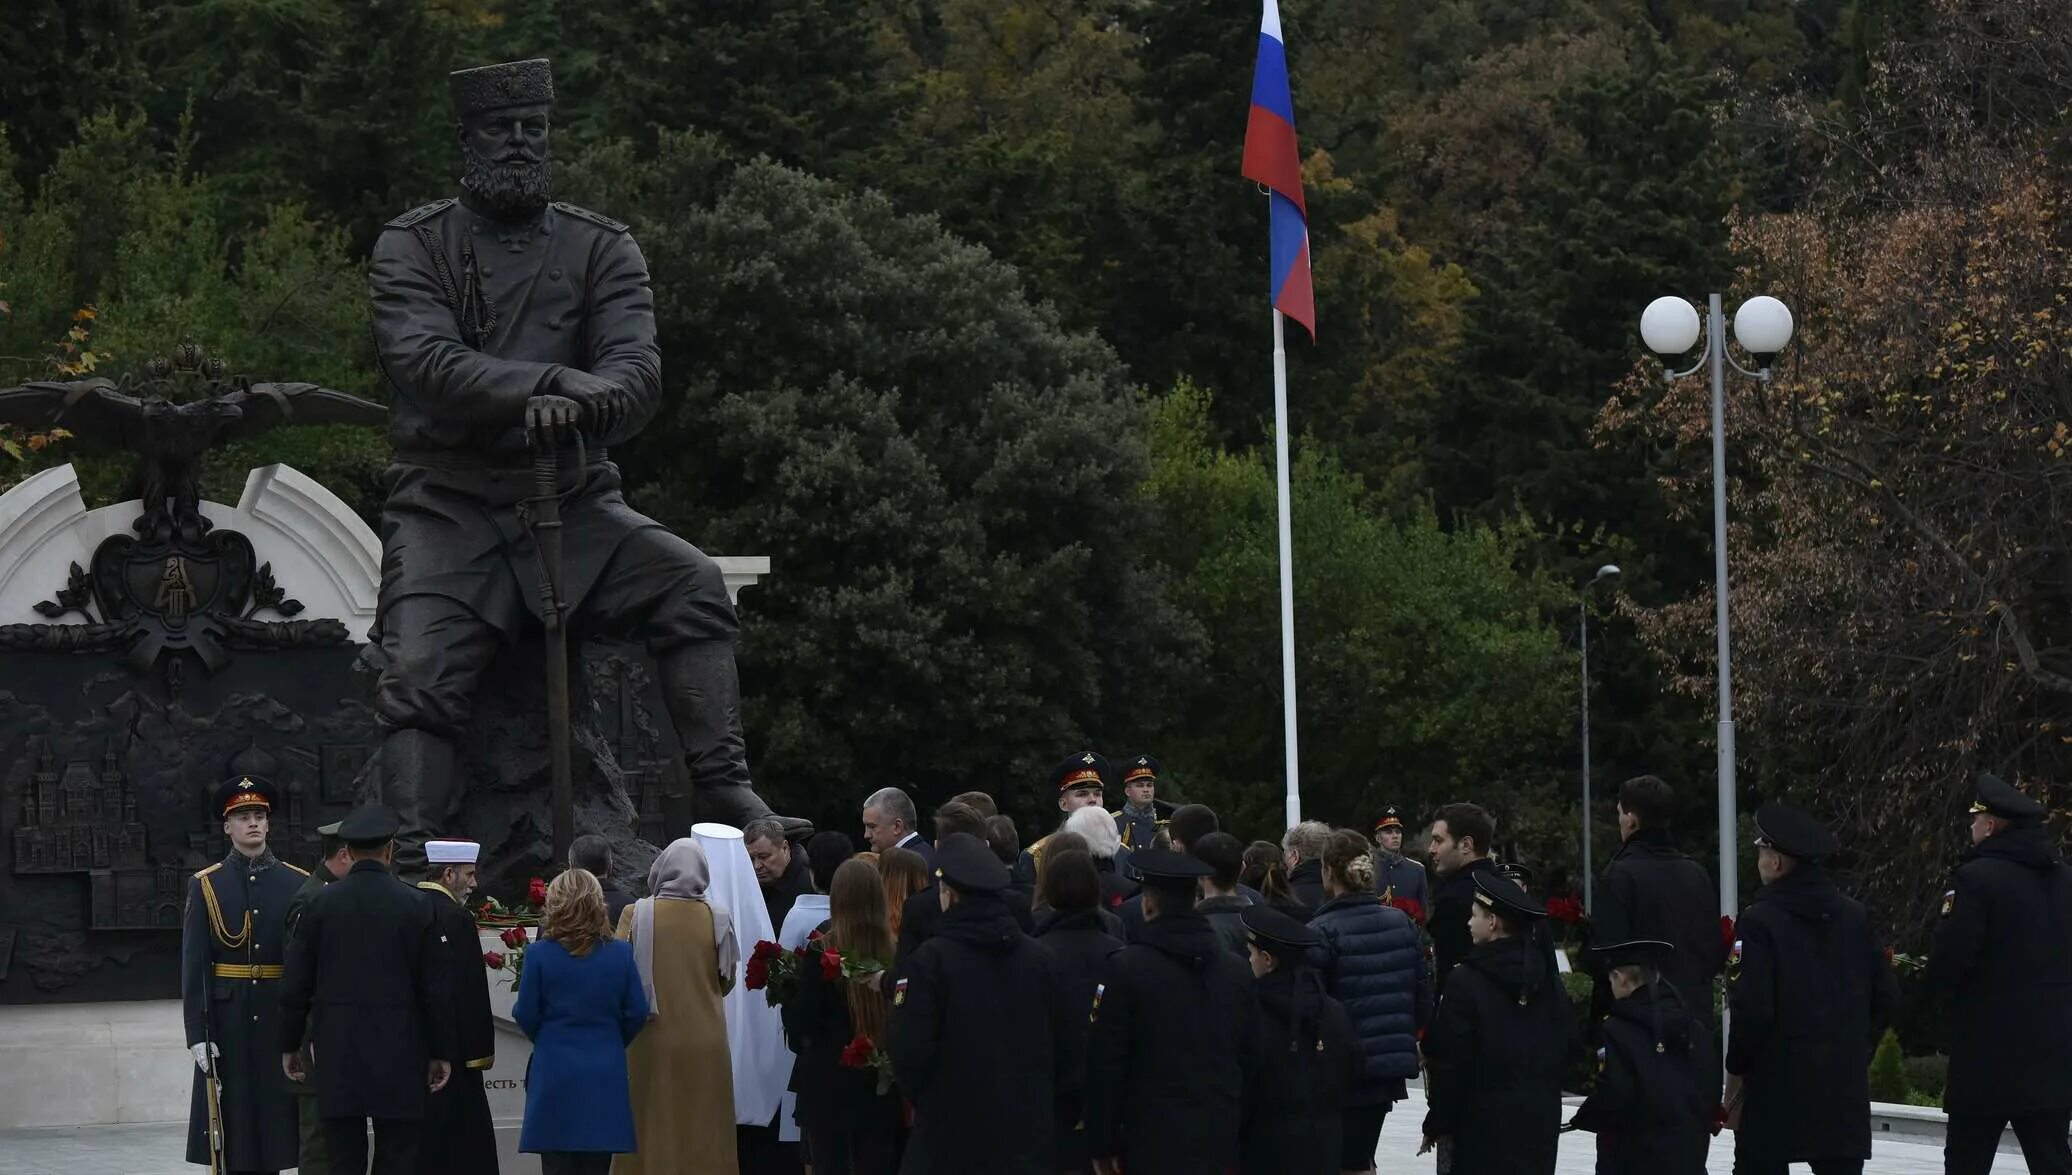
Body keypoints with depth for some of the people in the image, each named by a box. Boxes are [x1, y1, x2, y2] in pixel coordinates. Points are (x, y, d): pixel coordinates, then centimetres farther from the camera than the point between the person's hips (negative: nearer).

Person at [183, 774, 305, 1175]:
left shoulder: (298, 884, 4)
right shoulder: (205, 887, 2)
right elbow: (193, 965, -2)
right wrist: (197, 1033, -9)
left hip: (281, 1020, 1)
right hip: (227, 1021, -1)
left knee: (273, 1112, 3)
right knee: (228, 1124, -1)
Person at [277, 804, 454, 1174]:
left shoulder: (320, 903, 0)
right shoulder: (415, 905, -3)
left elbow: (295, 984, 3)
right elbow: (434, 987, -1)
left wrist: (290, 1045, 14)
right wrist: (441, 1052, 7)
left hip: (337, 1053, 1)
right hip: (399, 1054, -1)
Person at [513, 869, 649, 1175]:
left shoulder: (539, 954, -8)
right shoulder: (620, 954, -2)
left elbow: (526, 1016, -3)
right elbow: (637, 1014, 3)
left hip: (555, 1072, -2)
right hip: (605, 1076, 2)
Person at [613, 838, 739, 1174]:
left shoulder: (635, 915, -7)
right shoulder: (716, 918, -3)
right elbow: (727, 980, 6)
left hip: (653, 1042, -1)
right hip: (705, 1042, 1)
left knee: (651, 1137, 6)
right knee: (702, 1135, 7)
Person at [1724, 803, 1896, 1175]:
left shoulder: (1761, 920, -11)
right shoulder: (1853, 916, 6)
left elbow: (1752, 1009, -16)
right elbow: (1886, 997, 8)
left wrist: (1736, 1072, -4)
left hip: (1775, 1087, -5)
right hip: (1846, 1083, 5)